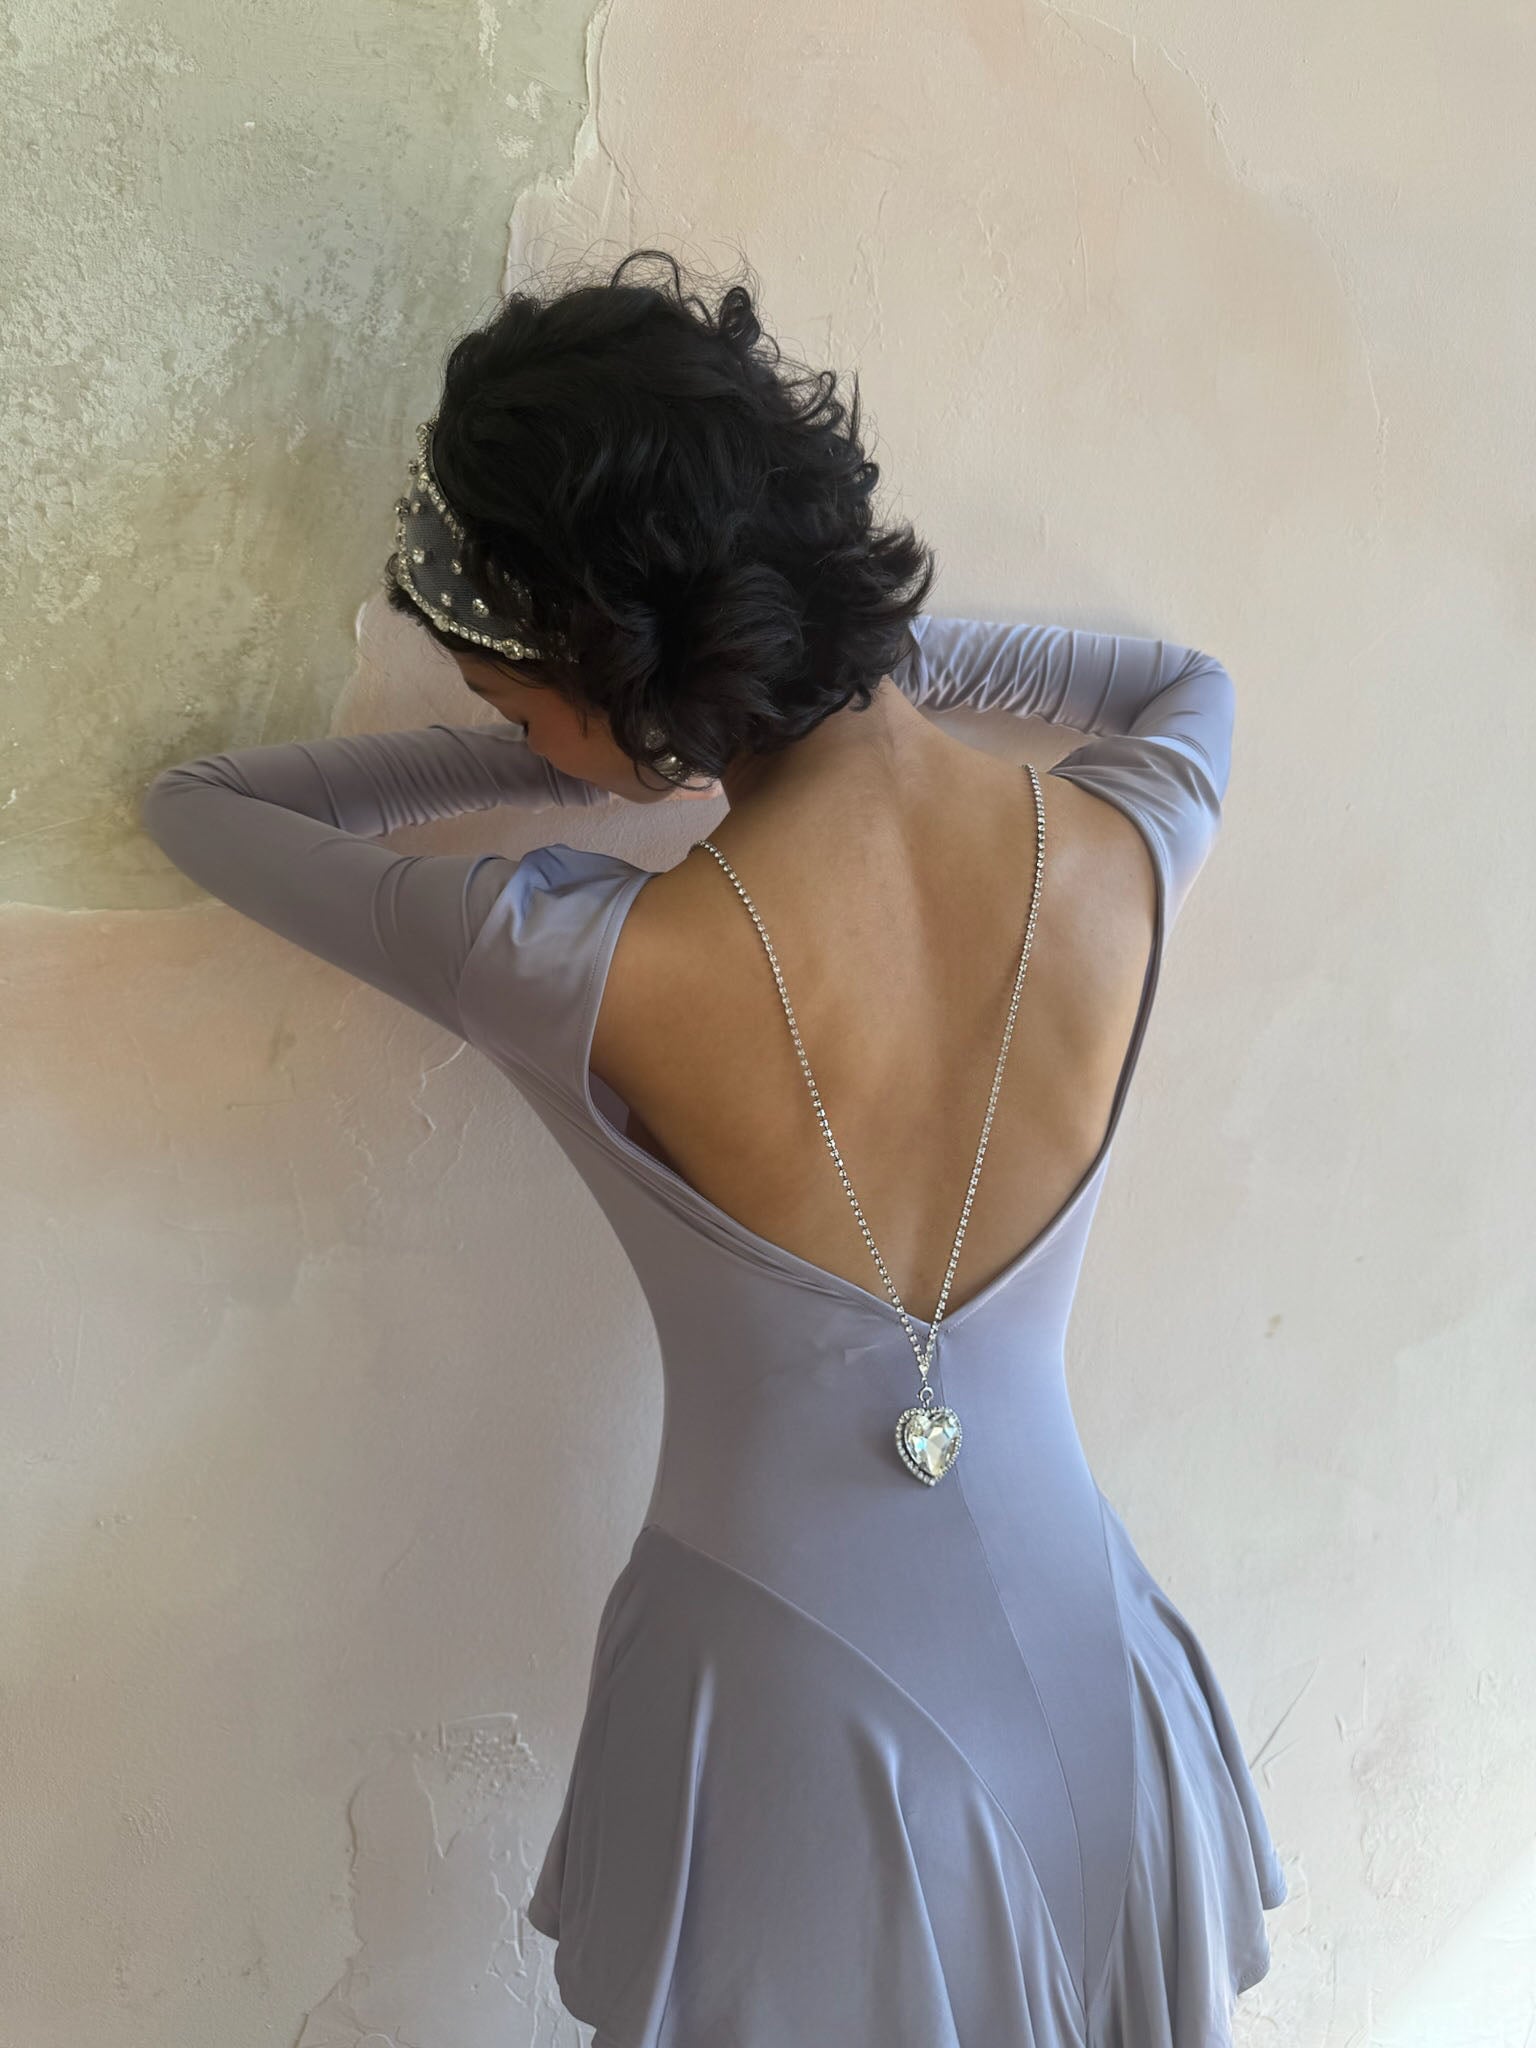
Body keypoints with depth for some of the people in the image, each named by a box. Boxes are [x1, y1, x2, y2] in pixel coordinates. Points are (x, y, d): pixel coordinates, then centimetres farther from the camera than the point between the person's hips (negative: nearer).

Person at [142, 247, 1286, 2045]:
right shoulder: (1123, 853, -15)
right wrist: (887, 649, 5)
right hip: (1094, 1700, 4)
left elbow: (189, 803, -8)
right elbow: (1194, 685, 12)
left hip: (800, 1746, -3)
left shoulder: (589, 982, -27)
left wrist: (563, 754, -5)